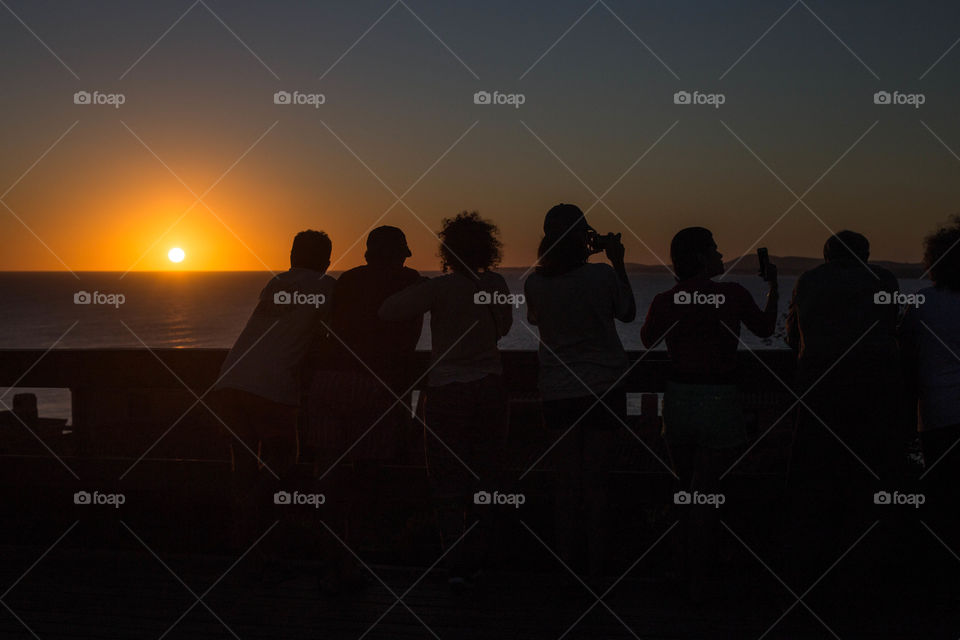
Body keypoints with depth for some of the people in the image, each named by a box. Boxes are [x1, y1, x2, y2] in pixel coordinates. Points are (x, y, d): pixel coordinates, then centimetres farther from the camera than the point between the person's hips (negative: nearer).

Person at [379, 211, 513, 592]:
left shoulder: (439, 288, -13)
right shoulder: (496, 286, -1)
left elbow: (389, 312, -10)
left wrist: (416, 290, 5)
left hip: (447, 391, -3)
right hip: (490, 386, 3)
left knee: (448, 482, 4)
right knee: (483, 477, 12)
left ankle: (456, 564, -6)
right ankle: (474, 561, 17)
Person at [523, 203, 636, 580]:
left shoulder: (535, 283, -6)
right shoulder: (602, 275, -12)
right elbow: (627, 312, 5)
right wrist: (618, 262, 10)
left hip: (558, 393, 2)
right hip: (603, 390, -2)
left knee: (566, 482, 10)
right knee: (596, 481, 5)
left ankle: (568, 564, 14)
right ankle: (595, 567, 9)